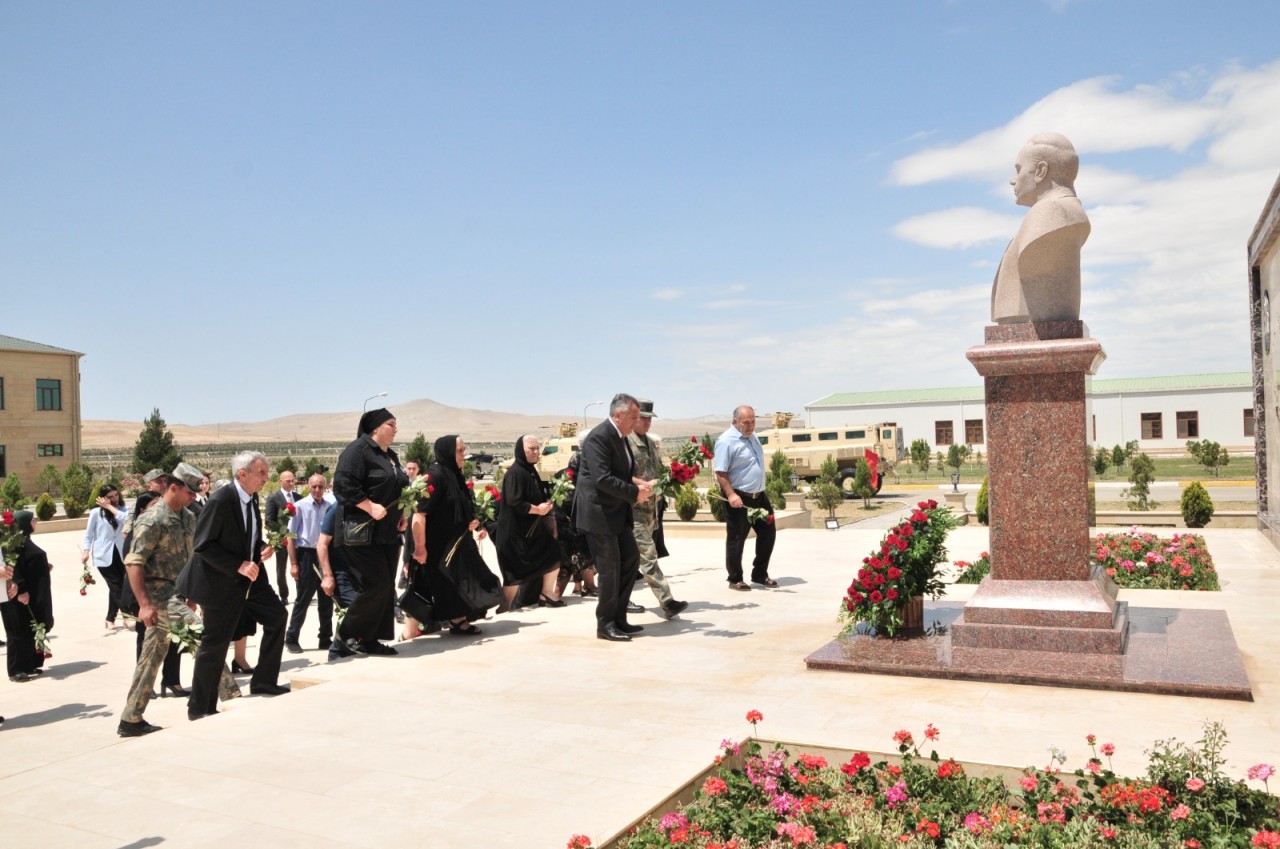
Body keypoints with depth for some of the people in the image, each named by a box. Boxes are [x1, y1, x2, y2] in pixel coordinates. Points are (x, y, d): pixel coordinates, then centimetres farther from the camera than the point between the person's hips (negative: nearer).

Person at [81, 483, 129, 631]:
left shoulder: (122, 509, 4)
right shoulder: (96, 512, -3)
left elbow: (126, 519, -19)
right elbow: (88, 534, 0)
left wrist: (110, 507, -14)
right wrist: (86, 551, -9)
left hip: (119, 554, 3)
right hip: (103, 555, -3)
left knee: (116, 586, 6)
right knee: (116, 586, -7)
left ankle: (110, 619, 17)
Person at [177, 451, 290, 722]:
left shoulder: (252, 499, 3)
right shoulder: (220, 501, -22)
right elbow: (203, 545, -21)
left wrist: (261, 549, -3)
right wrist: (238, 566, -26)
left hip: (249, 577, 8)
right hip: (222, 583, -8)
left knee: (276, 616, 7)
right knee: (215, 643, 0)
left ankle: (263, 682, 20)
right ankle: (200, 708, 16)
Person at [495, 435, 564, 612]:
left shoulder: (530, 471, 11)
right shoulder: (515, 472, -18)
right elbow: (514, 502, -26)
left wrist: (546, 504, 8)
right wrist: (537, 509, -20)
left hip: (531, 528, 10)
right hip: (515, 531, -10)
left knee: (554, 555, 12)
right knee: (517, 572, -5)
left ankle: (546, 594, 22)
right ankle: (504, 609, 6)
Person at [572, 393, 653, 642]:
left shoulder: (621, 437, 12)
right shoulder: (598, 437, -19)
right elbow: (603, 479, -26)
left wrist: (638, 487, 1)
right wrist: (634, 492, -20)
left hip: (617, 512, 10)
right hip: (598, 513, -10)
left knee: (631, 559, 10)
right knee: (610, 568, -4)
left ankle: (619, 619, 20)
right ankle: (606, 625, 10)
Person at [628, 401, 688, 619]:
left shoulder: (651, 443, 17)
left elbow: (658, 470, 27)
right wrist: (644, 485, -27)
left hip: (650, 508, 9)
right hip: (633, 508, -9)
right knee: (648, 555, -11)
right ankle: (667, 602, -15)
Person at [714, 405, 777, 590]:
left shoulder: (753, 437, 11)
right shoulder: (726, 441, -16)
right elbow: (720, 472, -20)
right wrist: (731, 495, -28)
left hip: (759, 496, 9)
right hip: (739, 499, -9)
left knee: (768, 533, 13)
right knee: (736, 539, 2)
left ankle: (760, 574, 25)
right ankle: (735, 580, 13)